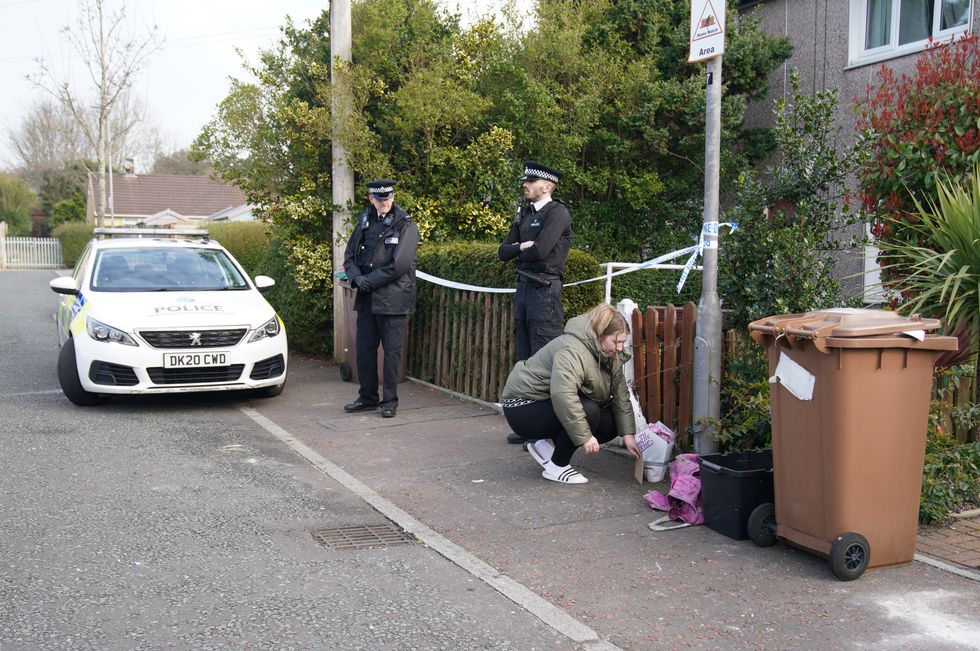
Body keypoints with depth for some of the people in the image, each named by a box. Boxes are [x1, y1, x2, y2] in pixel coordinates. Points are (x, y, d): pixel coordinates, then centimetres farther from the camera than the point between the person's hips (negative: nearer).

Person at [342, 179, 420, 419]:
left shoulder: (405, 225, -5)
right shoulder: (364, 222, 13)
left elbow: (399, 264, -14)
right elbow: (350, 256, 14)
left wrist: (369, 281, -12)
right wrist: (357, 278, -6)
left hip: (393, 299, -5)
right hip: (367, 299, 5)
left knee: (392, 351, 0)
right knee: (364, 348, 10)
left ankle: (390, 400, 11)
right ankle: (368, 397, 23)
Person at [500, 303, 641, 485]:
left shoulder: (611, 357, 1)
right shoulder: (573, 351, -29)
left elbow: (621, 397, 1)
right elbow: (562, 395, -41)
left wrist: (628, 434, -9)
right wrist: (585, 437, -38)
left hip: (552, 405, 9)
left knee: (610, 425, -1)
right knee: (588, 411, -29)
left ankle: (548, 446, 8)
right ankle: (556, 466, -11)